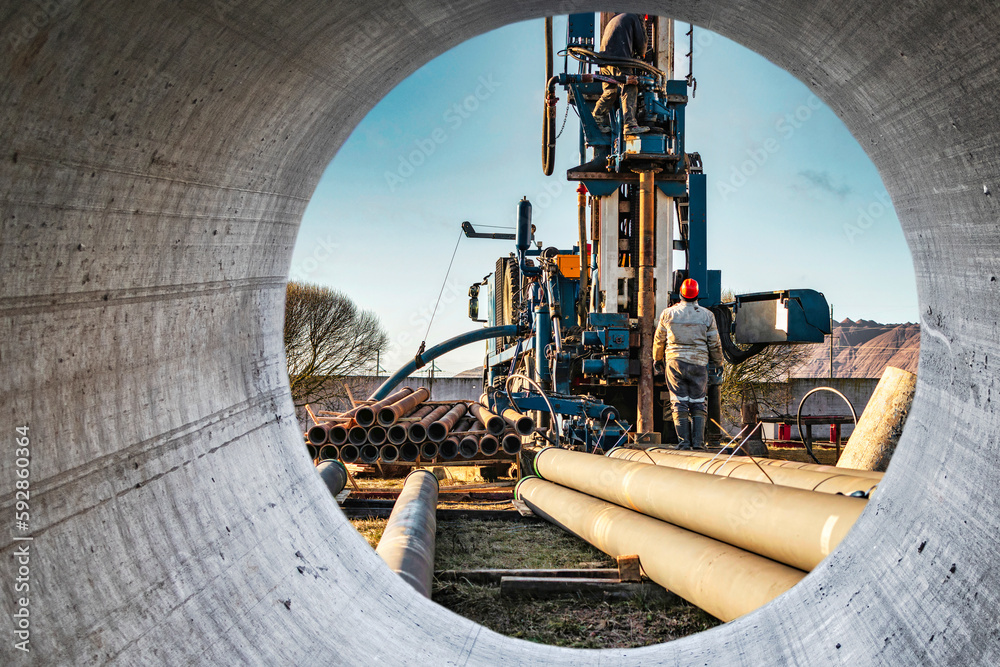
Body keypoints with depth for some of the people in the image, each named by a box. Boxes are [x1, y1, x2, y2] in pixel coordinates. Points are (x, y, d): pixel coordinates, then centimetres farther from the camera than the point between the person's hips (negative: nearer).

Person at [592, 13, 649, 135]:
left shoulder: (613, 20, 34)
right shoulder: (634, 17, 13)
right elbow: (640, 41, 11)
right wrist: (640, 55, 31)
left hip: (604, 58, 7)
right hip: (619, 59, -7)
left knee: (610, 91, 15)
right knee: (630, 90, -9)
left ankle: (596, 120, 10)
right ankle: (630, 125, -18)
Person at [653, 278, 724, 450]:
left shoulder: (668, 313, 1)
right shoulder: (707, 315, -1)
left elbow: (659, 340, 9)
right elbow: (714, 343, 4)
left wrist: (657, 359, 25)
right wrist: (718, 362, 21)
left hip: (674, 362, 0)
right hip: (698, 363, 0)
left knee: (679, 403, 3)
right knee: (698, 403, 7)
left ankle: (684, 441, -2)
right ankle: (698, 441, 1)